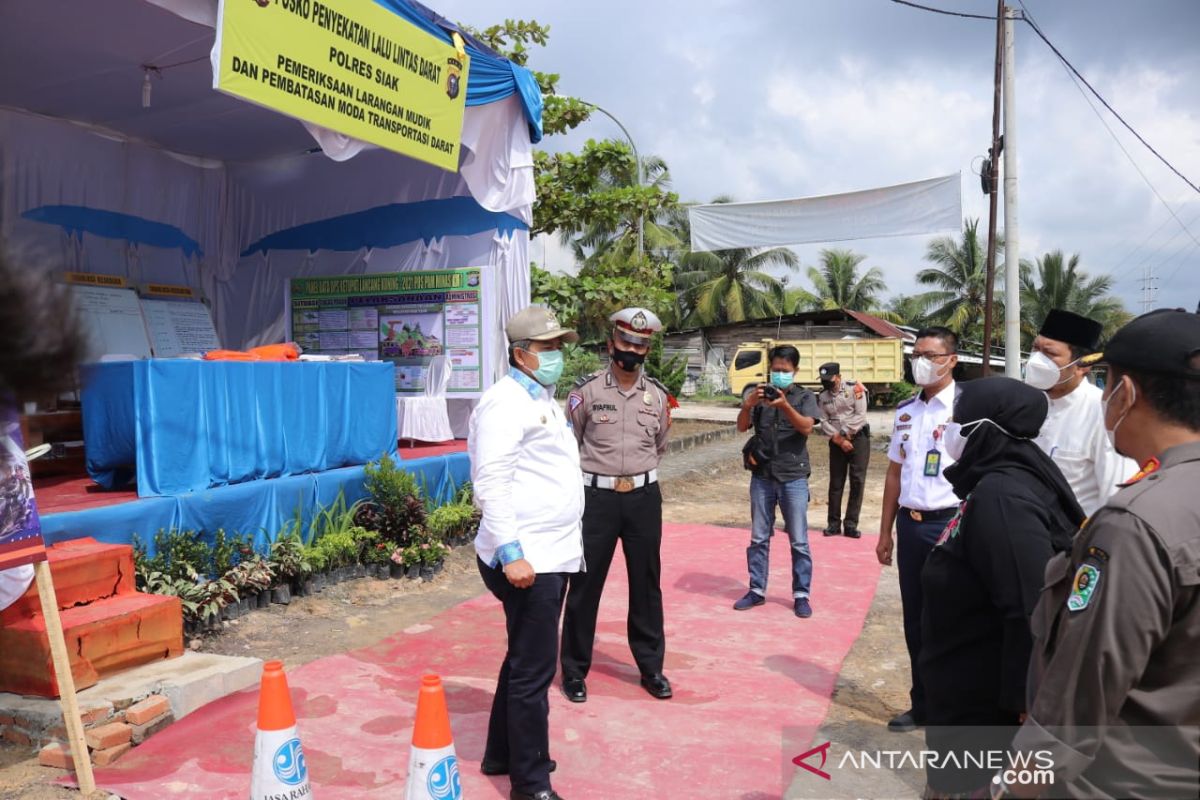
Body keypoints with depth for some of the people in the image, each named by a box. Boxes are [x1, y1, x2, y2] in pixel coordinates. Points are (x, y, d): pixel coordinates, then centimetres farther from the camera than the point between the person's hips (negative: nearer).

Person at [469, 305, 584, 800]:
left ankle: (502, 755, 36)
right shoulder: (506, 402, -13)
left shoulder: (543, 400, 16)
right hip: (526, 558, -10)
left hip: (552, 553, 10)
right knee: (533, 670, -1)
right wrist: (511, 554, -26)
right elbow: (491, 484, -21)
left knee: (524, 661, 20)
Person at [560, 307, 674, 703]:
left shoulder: (658, 394, 4)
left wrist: (636, 472, 12)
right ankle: (574, 669, 20)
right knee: (585, 584, 5)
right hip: (597, 497, -3)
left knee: (646, 584, 12)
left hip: (644, 496, 3)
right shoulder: (586, 389, -6)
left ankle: (651, 667, 27)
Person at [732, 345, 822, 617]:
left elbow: (807, 427, -14)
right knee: (759, 538, 9)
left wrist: (785, 405, -30)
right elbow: (742, 426, -3)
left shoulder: (804, 396, 2)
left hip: (794, 477, -2)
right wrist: (748, 404, -23)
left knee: (799, 541, 3)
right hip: (762, 476, 2)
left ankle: (801, 595, 12)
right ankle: (757, 590, 18)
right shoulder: (761, 395, 7)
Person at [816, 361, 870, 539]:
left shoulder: (854, 388, -7)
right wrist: (840, 440, -11)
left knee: (857, 482, -3)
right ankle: (834, 523, 13)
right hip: (836, 443, 3)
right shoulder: (822, 396, 3)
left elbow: (861, 416, -12)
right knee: (836, 483, 6)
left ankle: (851, 524, 3)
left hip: (859, 439, -3)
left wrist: (844, 432, -12)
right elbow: (824, 422, -1)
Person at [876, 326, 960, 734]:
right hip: (910, 524, 6)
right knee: (915, 621, 15)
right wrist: (885, 531, 14)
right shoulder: (905, 411, 9)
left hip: (950, 525, -6)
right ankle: (922, 705, 32)